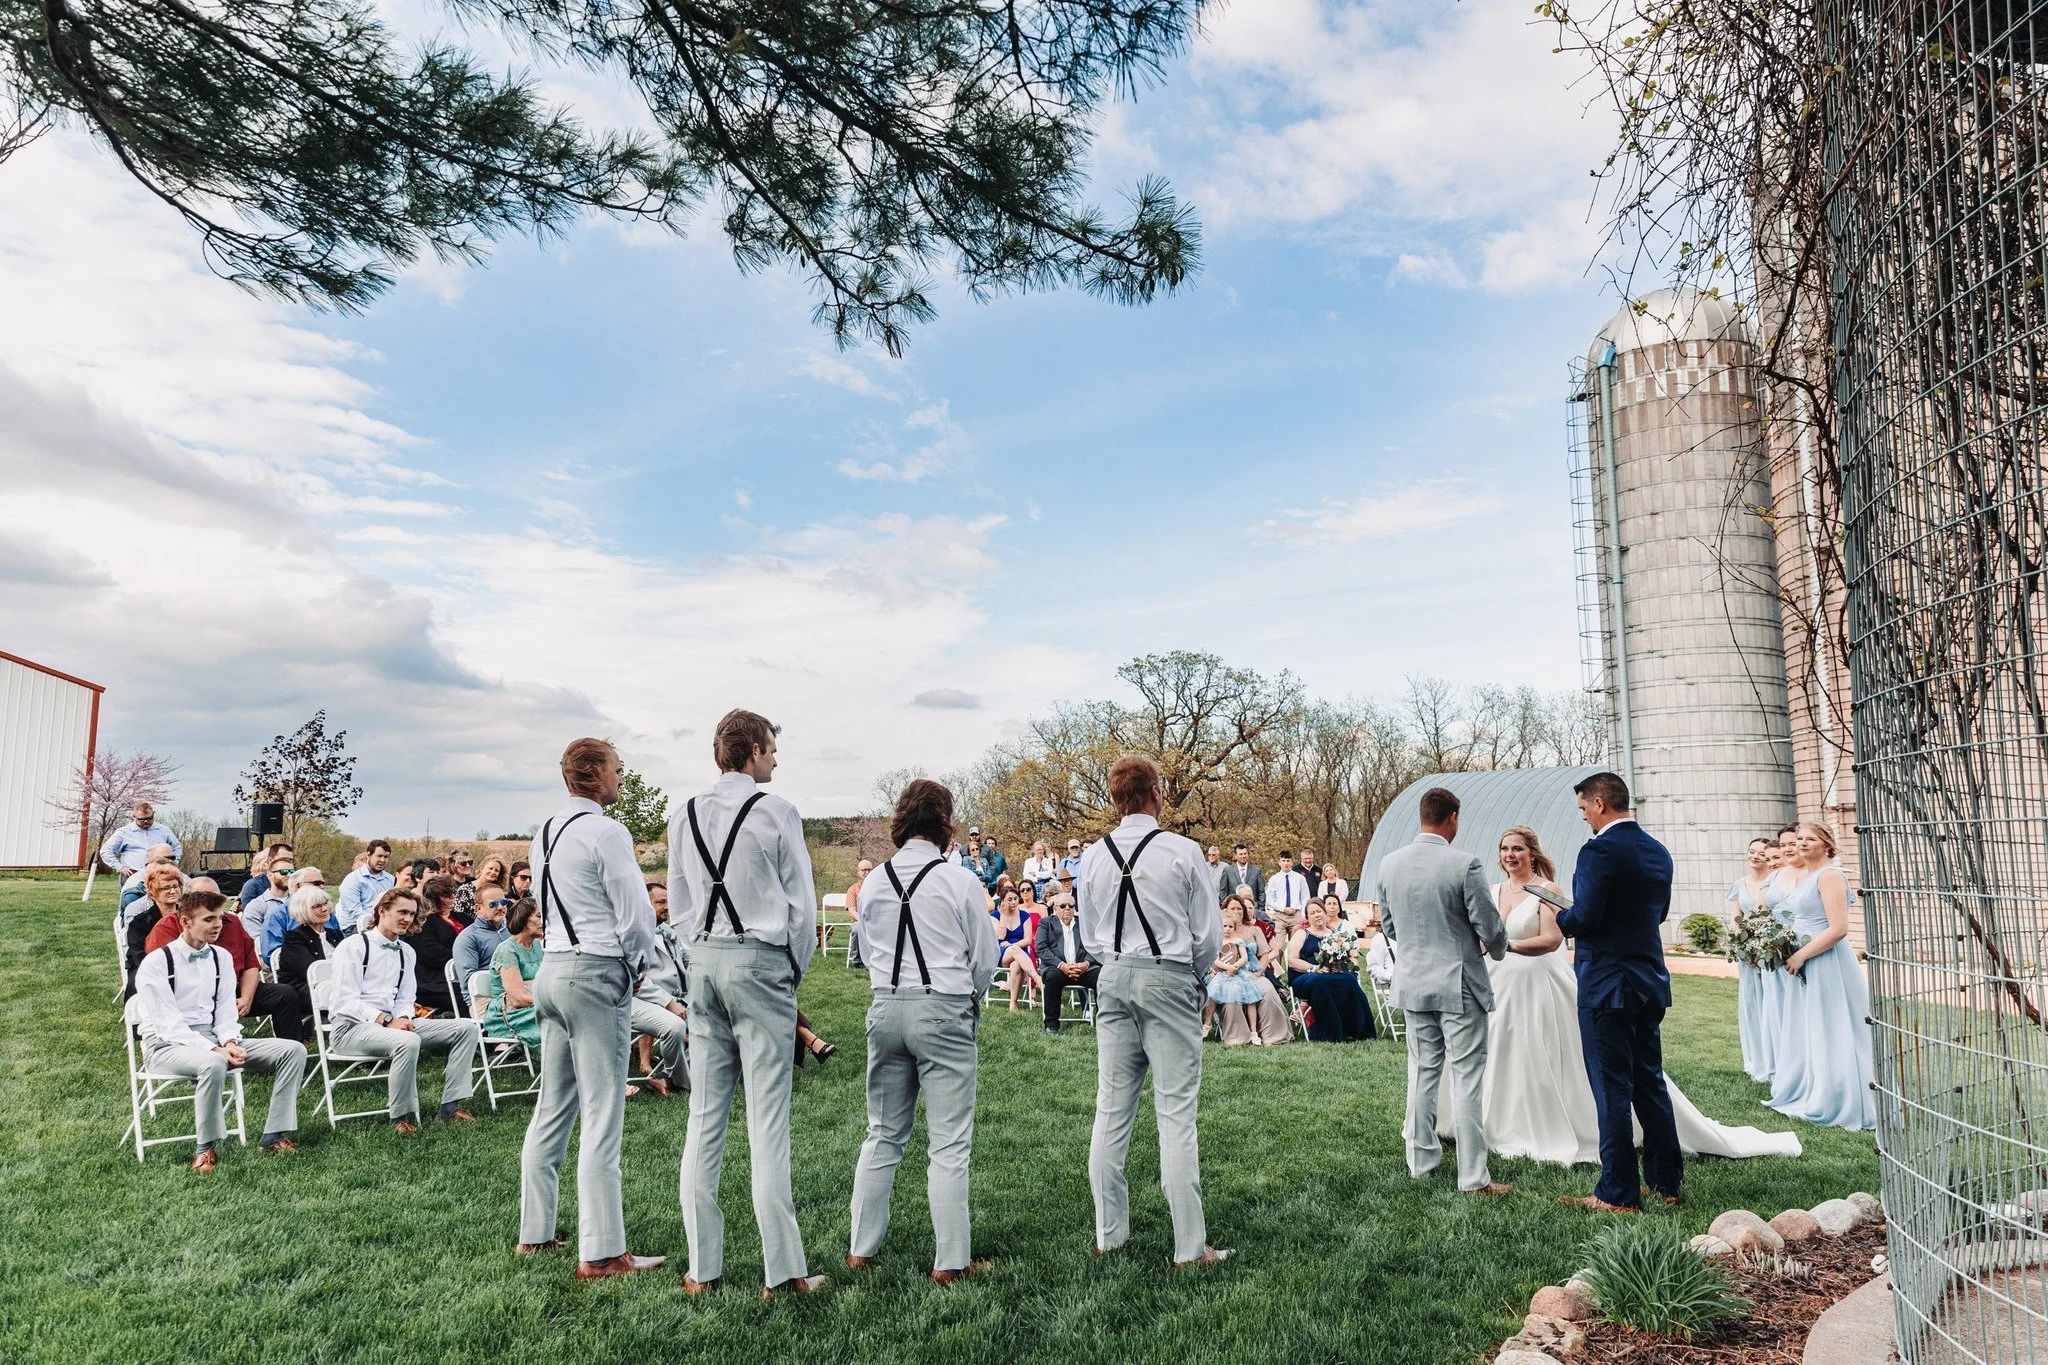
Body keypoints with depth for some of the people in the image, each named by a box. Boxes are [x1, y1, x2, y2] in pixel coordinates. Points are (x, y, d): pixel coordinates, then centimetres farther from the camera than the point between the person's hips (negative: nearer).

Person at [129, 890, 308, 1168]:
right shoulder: (156, 963, -10)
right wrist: (214, 1049, -26)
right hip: (168, 1044, -6)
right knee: (212, 1063, -41)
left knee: (293, 1050, -11)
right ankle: (206, 1148, -23)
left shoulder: (221, 957, 8)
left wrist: (229, 1042, -12)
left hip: (212, 1039, 6)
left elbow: (225, 1010, 8)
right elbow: (169, 1024, -16)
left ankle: (274, 1134, -9)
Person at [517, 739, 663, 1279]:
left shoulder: (545, 832, 12)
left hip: (551, 969, 9)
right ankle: (601, 1253, 1)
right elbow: (638, 915, -15)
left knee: (552, 1107, 16)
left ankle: (533, 1232, 25)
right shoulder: (606, 832, -14)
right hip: (597, 975, -9)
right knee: (602, 1116, -4)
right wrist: (640, 964, 3)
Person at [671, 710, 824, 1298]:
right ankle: (783, 1271, 5)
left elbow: (679, 900, 14)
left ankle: (702, 1266, 17)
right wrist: (795, 968, 8)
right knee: (768, 1121, -1)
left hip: (704, 961, 5)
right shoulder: (776, 812, -8)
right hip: (761, 962, -5)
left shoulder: (685, 816, 7)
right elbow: (802, 903, -4)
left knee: (704, 1118, 10)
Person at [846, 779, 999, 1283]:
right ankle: (950, 1260, 10)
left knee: (883, 1134, 18)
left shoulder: (875, 882, 2)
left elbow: (867, 952, 12)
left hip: (886, 1009, 5)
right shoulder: (959, 882, -10)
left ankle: (862, 1248, 26)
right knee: (949, 1143, 4)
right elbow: (985, 961, -2)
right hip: (944, 1010, -4)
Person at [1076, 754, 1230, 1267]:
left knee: (1111, 1109, 11)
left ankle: (1110, 1232, 20)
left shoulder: (1093, 858, 1)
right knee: (1176, 1113, 0)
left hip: (1114, 980, 4)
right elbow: (1209, 934, -3)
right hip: (1170, 979, -4)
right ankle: (1190, 1246, 6)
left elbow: (1089, 936, 11)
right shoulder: (1183, 851, -11)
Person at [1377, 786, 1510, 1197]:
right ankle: (1473, 1176, 7)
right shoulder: (1464, 865, -17)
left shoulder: (1389, 863, -1)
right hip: (1459, 985, -5)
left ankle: (1421, 1159, 25)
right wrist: (1497, 951, 12)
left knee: (1422, 1073, 15)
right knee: (1467, 1079, 2)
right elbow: (1490, 928, -10)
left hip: (1413, 984, 5)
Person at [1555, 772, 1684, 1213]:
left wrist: (1559, 917, -1)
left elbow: (1585, 919, -22)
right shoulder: (1659, 852, 9)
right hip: (1651, 983, 8)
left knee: (1612, 1090, -1)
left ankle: (1618, 1194, 6)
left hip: (1606, 986, -8)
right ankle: (1667, 1182, 25)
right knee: (1651, 1083, 17)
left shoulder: (1599, 850, -18)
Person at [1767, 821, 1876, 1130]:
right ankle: (1806, 1094, 26)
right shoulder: (1802, 875, 13)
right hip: (1803, 965, 9)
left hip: (1826, 964, -9)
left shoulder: (1830, 876, -14)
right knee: (1804, 1032, 16)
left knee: (1828, 1034, 0)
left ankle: (1833, 1104, 10)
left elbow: (1838, 929, -21)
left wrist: (1800, 955, -17)